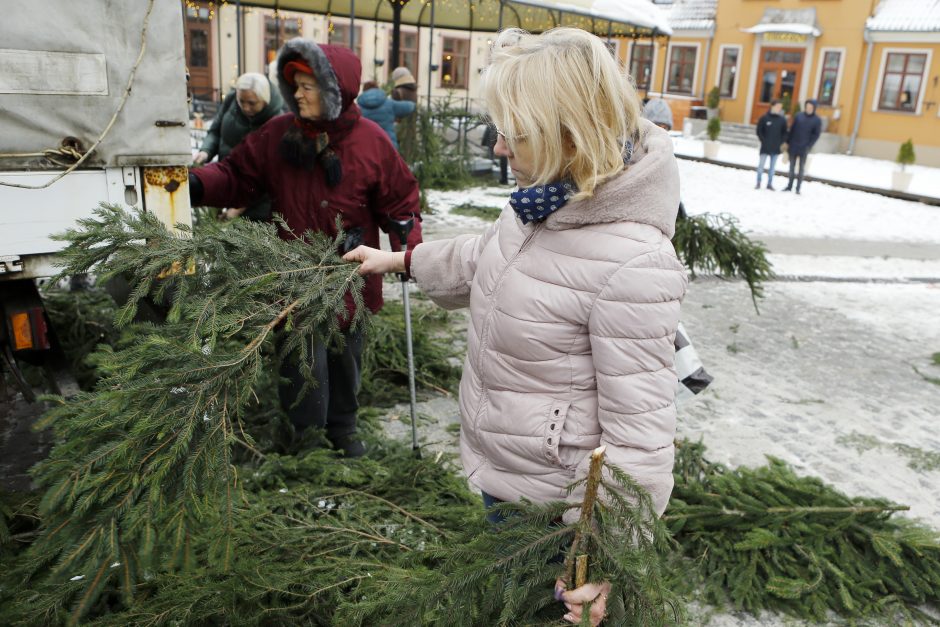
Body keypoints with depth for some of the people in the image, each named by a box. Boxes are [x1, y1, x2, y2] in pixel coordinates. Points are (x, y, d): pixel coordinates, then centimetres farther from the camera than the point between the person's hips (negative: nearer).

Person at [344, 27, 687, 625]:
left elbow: (640, 427, -29)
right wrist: (400, 259, 24)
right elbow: (484, 257, 17)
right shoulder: (541, 204, -5)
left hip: (553, 496, -8)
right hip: (498, 468, 8)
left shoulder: (633, 263, -32)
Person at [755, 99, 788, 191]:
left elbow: (784, 133, 9)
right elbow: (759, 131, -1)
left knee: (772, 166, 8)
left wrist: (781, 142, -3)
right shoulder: (764, 118, -4)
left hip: (776, 148, 2)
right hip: (765, 147, -2)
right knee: (761, 165, 0)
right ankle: (758, 183, 10)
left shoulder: (782, 119, 3)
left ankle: (770, 183, 15)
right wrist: (763, 141, -6)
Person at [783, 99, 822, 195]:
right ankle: (789, 185, 18)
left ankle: (798, 188, 7)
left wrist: (809, 146, -14)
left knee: (801, 168, 3)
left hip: (804, 148, -3)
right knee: (792, 167, 10)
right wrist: (788, 142, 2)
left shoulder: (816, 120, -3)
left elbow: (816, 135, -5)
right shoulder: (799, 116, 3)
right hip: (793, 146, 3)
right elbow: (792, 129, 6)